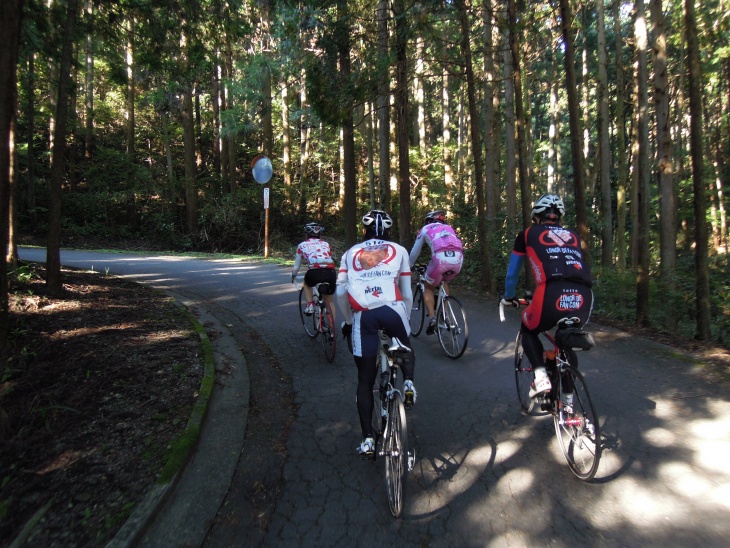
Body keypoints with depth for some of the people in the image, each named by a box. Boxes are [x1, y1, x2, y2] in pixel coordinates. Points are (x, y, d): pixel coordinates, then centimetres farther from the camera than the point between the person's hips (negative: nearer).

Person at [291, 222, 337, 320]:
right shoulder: (326, 244, 26)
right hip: (331, 272, 2)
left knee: (307, 284, 34)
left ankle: (310, 305, 18)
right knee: (330, 301, 22)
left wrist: (293, 276, 47)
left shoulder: (302, 245, 20)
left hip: (315, 272, -2)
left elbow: (297, 266, 26)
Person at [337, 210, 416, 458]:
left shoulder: (351, 253, 22)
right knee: (406, 350, 33)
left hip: (363, 317, 1)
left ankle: (368, 439, 13)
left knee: (365, 381, 14)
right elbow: (407, 293, 17)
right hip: (392, 311, 0)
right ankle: (408, 381, 6)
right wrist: (405, 319, 31)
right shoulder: (398, 250, 20)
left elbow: (341, 292, 11)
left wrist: (348, 320, 24)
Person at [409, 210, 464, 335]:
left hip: (441, 258, -4)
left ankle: (432, 318, 5)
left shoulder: (425, 229, 27)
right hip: (458, 259, 4)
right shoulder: (449, 228, 36)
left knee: (428, 288, 21)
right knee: (444, 282, 34)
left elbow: (415, 252, 33)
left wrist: (409, 266, 49)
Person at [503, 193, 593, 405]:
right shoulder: (573, 236, 29)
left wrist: (509, 297, 47)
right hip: (584, 298, 4)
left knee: (529, 331, 27)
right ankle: (567, 398, 32)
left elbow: (512, 272, 30)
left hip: (552, 295, -4)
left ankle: (541, 376, 8)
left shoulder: (528, 234, 21)